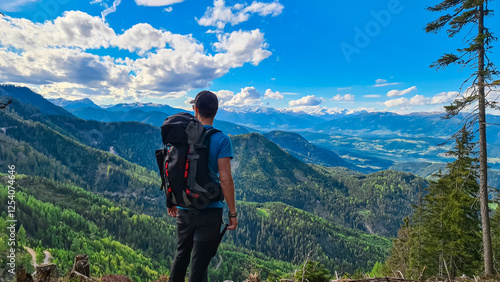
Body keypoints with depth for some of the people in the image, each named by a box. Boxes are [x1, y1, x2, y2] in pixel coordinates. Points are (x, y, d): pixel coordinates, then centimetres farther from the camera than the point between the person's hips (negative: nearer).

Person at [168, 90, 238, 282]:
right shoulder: (221, 140, -13)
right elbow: (225, 179, -17)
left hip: (183, 209, 5)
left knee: (181, 255, 24)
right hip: (209, 211, -4)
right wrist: (232, 212, -8)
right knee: (199, 264, 7)